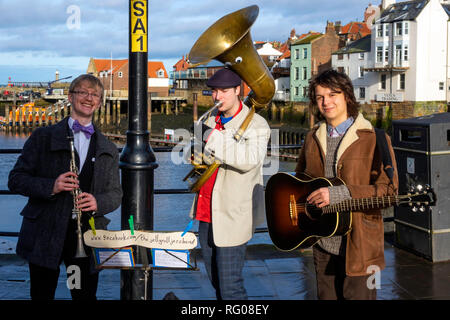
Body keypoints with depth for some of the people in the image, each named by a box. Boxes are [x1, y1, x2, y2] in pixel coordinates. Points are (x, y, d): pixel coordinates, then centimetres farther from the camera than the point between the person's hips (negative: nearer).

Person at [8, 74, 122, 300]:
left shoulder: (108, 150, 14)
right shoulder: (43, 137, 5)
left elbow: (116, 194, 14)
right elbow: (15, 179, 0)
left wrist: (98, 202, -10)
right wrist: (50, 186, -17)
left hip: (87, 237, 2)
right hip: (44, 237, -2)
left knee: (86, 295, 4)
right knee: (42, 295, 6)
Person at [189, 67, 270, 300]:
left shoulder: (256, 125, -9)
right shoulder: (210, 120, 13)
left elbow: (250, 159, -27)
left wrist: (215, 140, -24)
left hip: (232, 215, -7)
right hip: (207, 211, 7)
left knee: (230, 286, -7)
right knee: (215, 280, 17)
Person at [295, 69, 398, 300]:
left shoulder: (374, 140, -8)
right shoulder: (313, 138, 11)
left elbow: (389, 190, -15)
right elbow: (301, 176, 25)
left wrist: (341, 194, -24)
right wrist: (301, 199, 5)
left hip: (359, 246, -5)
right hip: (322, 244, 5)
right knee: (326, 296, 13)